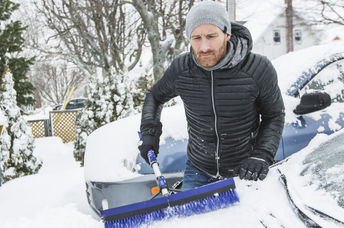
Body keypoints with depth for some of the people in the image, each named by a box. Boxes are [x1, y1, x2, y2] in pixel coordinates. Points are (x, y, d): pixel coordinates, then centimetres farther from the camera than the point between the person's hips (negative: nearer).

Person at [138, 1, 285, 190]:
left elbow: (274, 116, -6)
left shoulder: (258, 69, -19)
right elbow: (155, 96, 9)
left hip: (243, 171, -1)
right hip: (198, 169, 2)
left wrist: (261, 157, -18)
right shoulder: (181, 68, -12)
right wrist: (149, 132, -3)